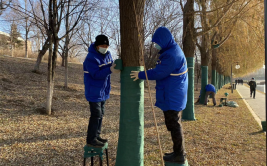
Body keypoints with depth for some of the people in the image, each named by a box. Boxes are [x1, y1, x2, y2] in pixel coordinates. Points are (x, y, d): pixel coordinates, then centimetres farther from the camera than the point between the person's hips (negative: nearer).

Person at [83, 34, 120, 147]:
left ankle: (96, 136, 29)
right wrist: (110, 70, -36)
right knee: (96, 115, -6)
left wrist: (116, 66, -10)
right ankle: (91, 140, 7)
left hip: (103, 90, 9)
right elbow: (96, 74, -26)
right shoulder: (91, 58, -20)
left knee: (101, 114, 16)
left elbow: (111, 65, 13)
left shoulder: (107, 54, 6)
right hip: (94, 91, -9)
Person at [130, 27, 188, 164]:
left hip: (172, 96, -11)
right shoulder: (173, 50, 12)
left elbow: (159, 73, -21)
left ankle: (179, 155, 11)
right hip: (174, 95, 11)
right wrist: (144, 73, 8)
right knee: (174, 123, 18)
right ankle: (179, 152, 30)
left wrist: (140, 75, -12)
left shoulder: (171, 54, -22)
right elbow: (162, 70, 16)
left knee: (173, 124, -1)